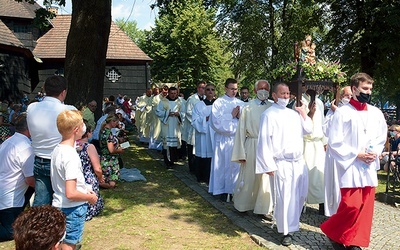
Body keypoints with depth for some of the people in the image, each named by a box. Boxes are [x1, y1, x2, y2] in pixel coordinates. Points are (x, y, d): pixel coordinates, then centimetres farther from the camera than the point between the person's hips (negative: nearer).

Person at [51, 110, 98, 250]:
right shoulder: (71, 156, -26)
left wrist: (84, 189, 13)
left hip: (59, 205, 9)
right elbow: (71, 193, -29)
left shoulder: (57, 149, 2)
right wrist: (90, 197, -13)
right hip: (73, 208, -8)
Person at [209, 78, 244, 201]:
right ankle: (223, 190, 15)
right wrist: (231, 115, -11)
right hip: (223, 139, -3)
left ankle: (234, 189, 16)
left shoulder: (241, 103, 9)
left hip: (237, 138, 3)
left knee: (236, 165, 4)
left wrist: (240, 116, -12)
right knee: (222, 165, 4)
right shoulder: (218, 102, -2)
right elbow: (216, 122, -11)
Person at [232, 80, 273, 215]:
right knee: (249, 177, 10)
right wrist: (241, 153, -4)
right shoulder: (248, 108, -3)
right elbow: (241, 130, -2)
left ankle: (263, 207, 22)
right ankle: (242, 205, 30)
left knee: (266, 178, 6)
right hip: (252, 147, -1)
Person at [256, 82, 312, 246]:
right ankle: (287, 231, 12)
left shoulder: (294, 113, 13)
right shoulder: (269, 115, -7)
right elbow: (264, 141, -11)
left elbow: (308, 130, 16)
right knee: (285, 198, -2)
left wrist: (303, 113, 5)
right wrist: (269, 165, -14)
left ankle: (292, 223, 35)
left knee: (300, 196, 13)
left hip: (299, 161, 7)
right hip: (282, 163, -6)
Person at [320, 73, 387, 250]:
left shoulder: (376, 113, 8)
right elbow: (335, 142, -9)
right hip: (350, 166, -5)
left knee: (366, 205, 7)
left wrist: (375, 152, -2)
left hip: (369, 166, 6)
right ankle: (331, 231, 14)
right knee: (351, 205, -10)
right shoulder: (342, 112, -7)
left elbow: (382, 137, 17)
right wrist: (356, 154, -14)